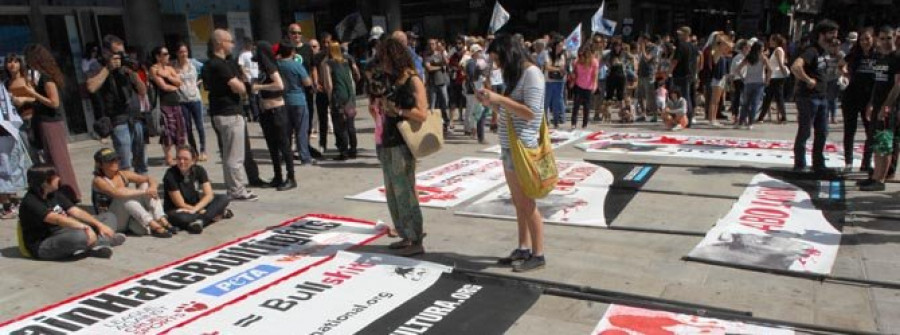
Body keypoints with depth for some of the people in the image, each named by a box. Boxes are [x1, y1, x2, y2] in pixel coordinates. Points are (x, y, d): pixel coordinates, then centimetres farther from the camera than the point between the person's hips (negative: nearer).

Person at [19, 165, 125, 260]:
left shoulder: (55, 195, 11)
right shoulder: (30, 202, -16)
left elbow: (76, 212, 4)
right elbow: (57, 219, -29)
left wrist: (99, 224, -10)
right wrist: (86, 227, -39)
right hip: (42, 246, -9)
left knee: (109, 217, 5)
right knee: (80, 236, -41)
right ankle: (107, 240, -12)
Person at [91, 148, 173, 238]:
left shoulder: (123, 175, 5)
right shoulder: (98, 181, -11)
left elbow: (150, 179, 0)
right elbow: (116, 192, -31)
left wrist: (152, 188, -23)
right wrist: (143, 191, -31)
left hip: (132, 219, 6)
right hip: (114, 222, -6)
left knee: (146, 185, -10)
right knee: (124, 197, -31)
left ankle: (162, 220, -28)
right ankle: (154, 227, -37)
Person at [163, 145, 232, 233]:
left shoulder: (199, 170, -7)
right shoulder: (171, 175, -19)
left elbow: (209, 195, -12)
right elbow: (180, 204, -18)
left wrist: (194, 209, -27)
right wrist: (201, 211, -19)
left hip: (197, 205, 5)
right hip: (177, 210, -5)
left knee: (223, 198, -15)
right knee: (180, 218, -41)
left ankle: (200, 220, -30)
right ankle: (214, 214, -26)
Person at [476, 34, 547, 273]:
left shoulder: (531, 73, -11)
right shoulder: (515, 73, 16)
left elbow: (531, 112, -18)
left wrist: (499, 98, -18)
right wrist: (492, 102, 3)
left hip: (522, 146, -8)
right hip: (508, 145, 8)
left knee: (527, 203, -2)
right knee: (518, 203, 10)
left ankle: (538, 255, 7)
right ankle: (524, 248, 18)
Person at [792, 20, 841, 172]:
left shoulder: (826, 52, 13)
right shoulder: (811, 51, -16)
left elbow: (838, 64, 35)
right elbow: (795, 67, -34)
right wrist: (808, 80, -24)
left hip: (822, 97, 9)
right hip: (808, 98, -9)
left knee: (822, 133, 13)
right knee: (804, 133, -2)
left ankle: (819, 165, 23)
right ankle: (800, 165, 7)